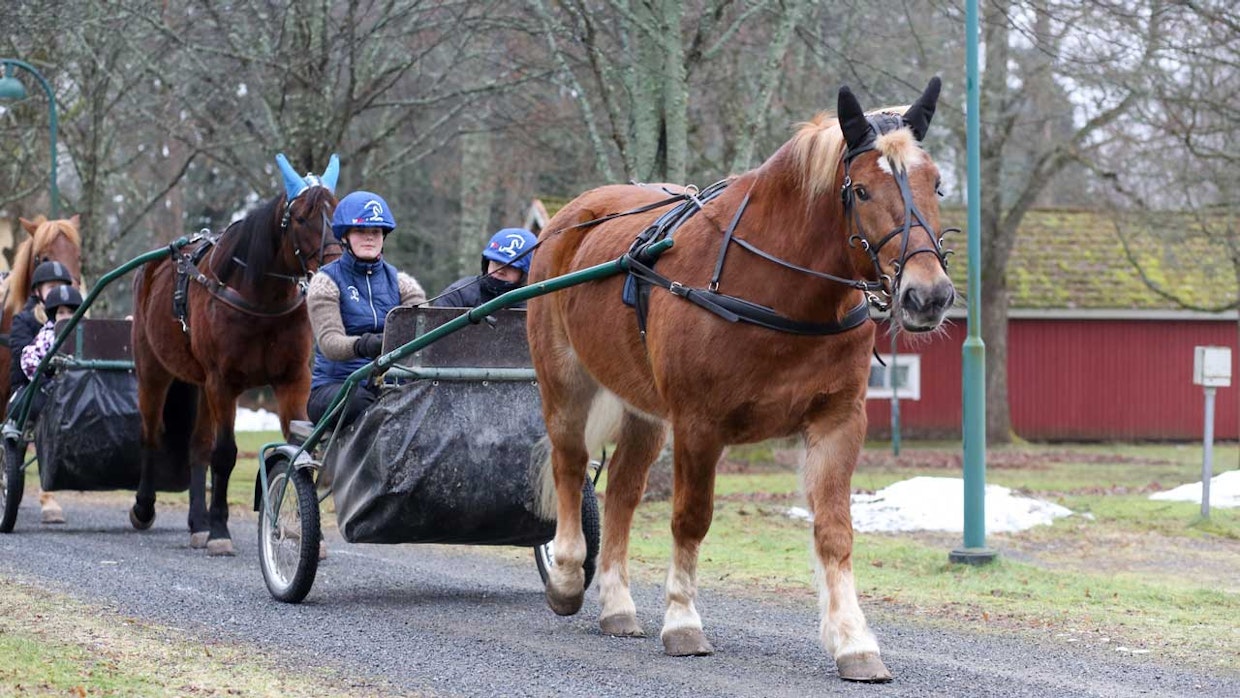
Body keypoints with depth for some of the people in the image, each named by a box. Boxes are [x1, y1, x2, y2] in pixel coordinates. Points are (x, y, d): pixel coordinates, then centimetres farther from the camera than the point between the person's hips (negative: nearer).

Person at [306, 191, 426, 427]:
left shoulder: (402, 283, 16)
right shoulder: (326, 282, 4)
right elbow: (329, 342, -13)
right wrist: (363, 345, -36)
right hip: (335, 384, -3)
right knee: (362, 402, -38)